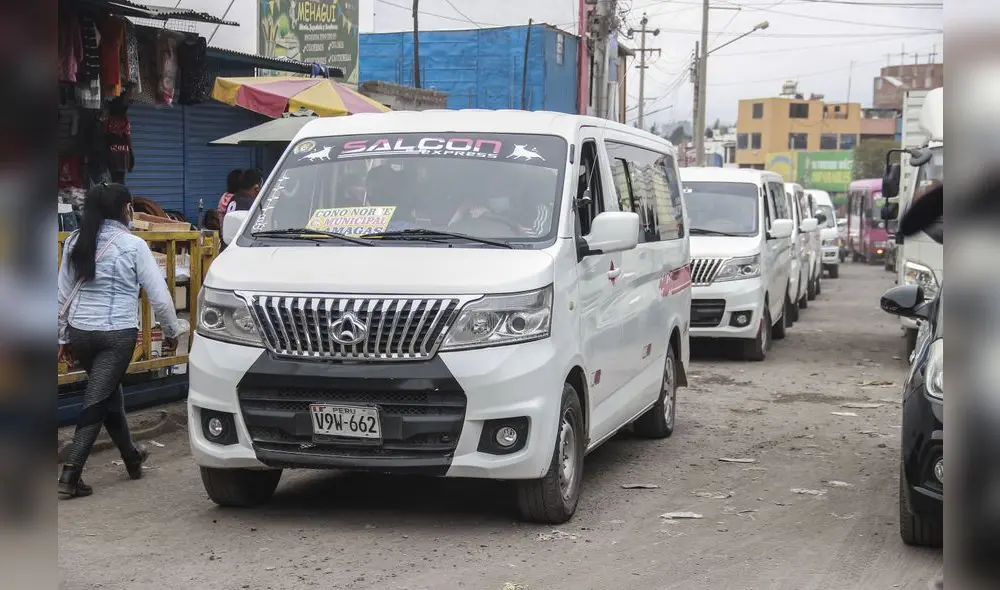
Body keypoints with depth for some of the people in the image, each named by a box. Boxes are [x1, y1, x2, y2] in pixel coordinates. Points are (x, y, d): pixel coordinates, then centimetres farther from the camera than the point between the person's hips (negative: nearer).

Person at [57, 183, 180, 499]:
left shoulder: (75, 242, 5)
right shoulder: (133, 245, -7)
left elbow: (63, 293, 9)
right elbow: (159, 295, -6)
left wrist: (64, 337, 17)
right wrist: (171, 331, 9)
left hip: (80, 331, 5)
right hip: (117, 334, -5)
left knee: (110, 394, 22)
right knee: (96, 402, -3)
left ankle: (132, 457, 37)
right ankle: (69, 476, -8)